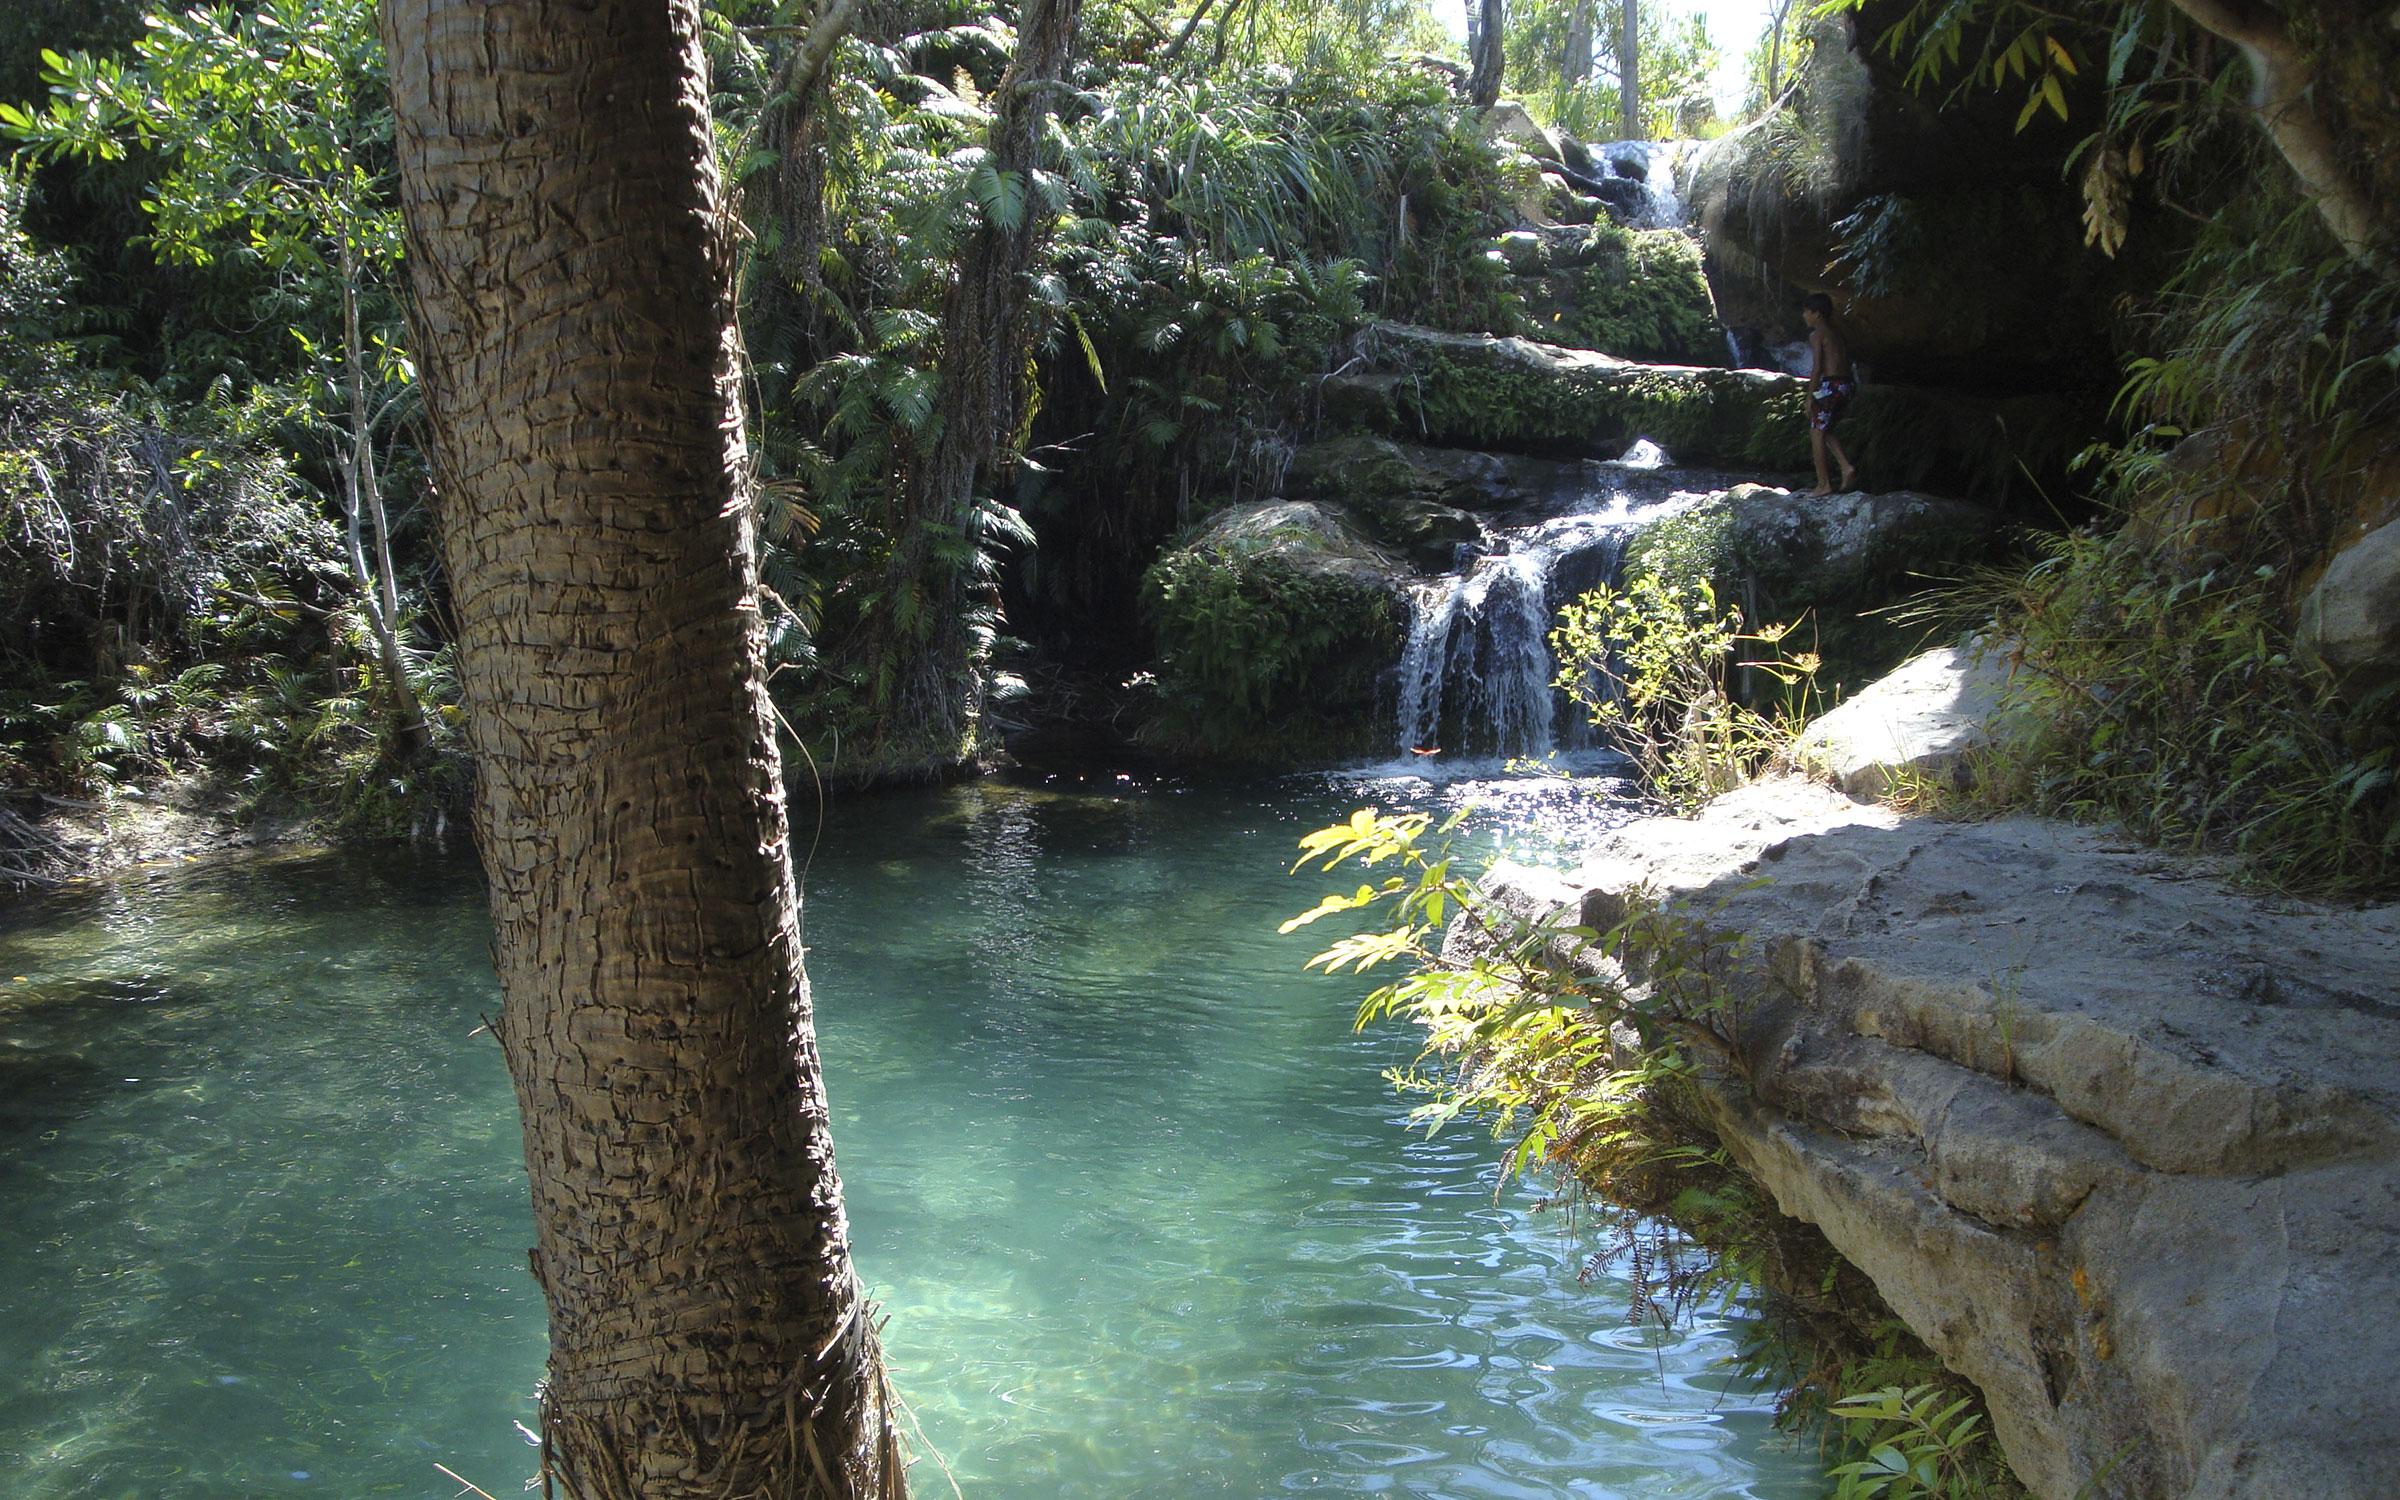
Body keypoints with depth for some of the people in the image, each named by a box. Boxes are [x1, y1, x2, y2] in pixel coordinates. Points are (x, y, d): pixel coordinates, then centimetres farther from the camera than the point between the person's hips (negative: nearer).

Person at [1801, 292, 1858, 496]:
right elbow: (1846, 360, 17)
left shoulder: (1817, 334, -7)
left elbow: (1817, 368, -13)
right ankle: (1847, 466, 4)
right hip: (1847, 384, 8)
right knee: (1825, 430, 20)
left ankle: (1823, 484, -1)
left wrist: (1810, 396, -9)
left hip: (1830, 385, -8)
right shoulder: (1837, 332, 17)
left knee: (1816, 432, 0)